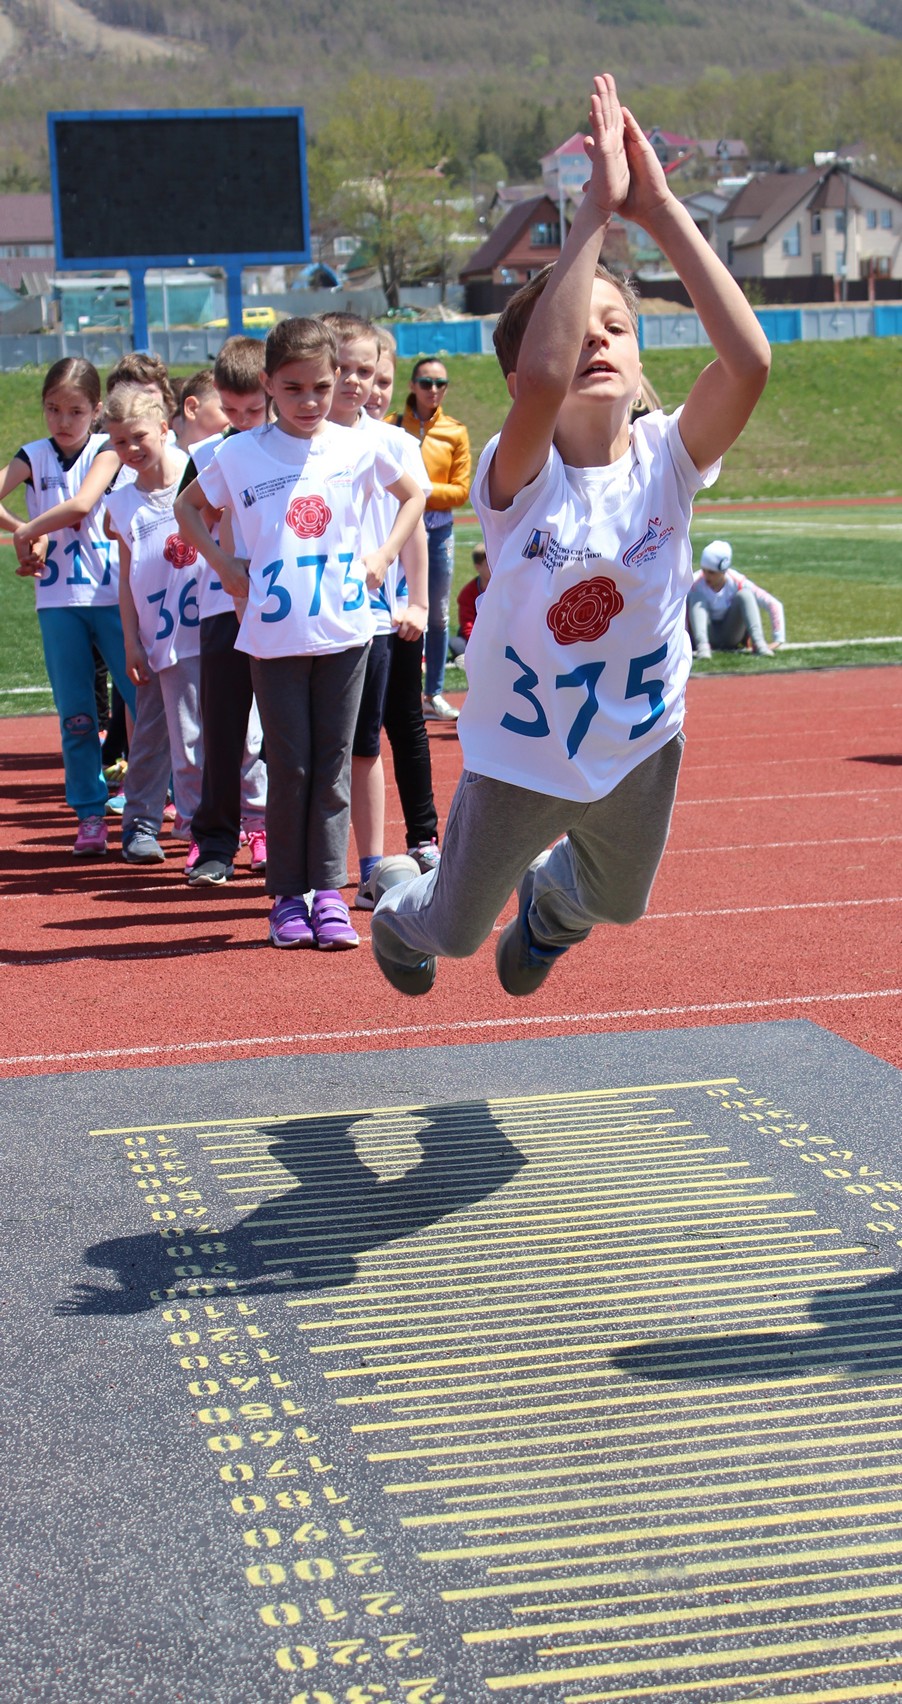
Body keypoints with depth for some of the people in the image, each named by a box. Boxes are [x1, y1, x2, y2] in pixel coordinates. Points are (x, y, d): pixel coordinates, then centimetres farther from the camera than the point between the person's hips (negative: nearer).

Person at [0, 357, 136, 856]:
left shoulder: (106, 451, -2)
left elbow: (81, 504, -18)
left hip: (112, 595, -2)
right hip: (58, 601, 3)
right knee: (75, 715, 6)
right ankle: (90, 814, 13)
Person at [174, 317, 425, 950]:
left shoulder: (358, 448, 2)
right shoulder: (241, 454, 0)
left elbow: (413, 495, 19)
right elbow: (188, 506, 16)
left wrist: (383, 557, 8)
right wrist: (223, 563, 5)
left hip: (345, 629, 1)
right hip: (275, 632, -1)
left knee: (334, 762, 4)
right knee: (290, 765, 2)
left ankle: (329, 891, 9)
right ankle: (288, 896, 10)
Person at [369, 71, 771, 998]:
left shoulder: (668, 458, -18)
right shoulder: (519, 475, -26)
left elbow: (749, 360, -37)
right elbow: (541, 381, -49)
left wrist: (662, 211, -39)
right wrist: (596, 212, -46)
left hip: (639, 741, 3)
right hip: (518, 752, -3)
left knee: (616, 901, 31)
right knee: (455, 929, 19)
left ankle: (549, 900, 67)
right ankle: (398, 908, 55)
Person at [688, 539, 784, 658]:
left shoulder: (738, 583, -17)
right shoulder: (695, 584, -18)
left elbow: (773, 605, -16)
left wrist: (778, 639, -23)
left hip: (730, 638, 1)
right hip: (707, 636, -1)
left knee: (744, 595, -23)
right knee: (697, 595, -28)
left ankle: (758, 643, -38)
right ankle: (702, 646, -47)